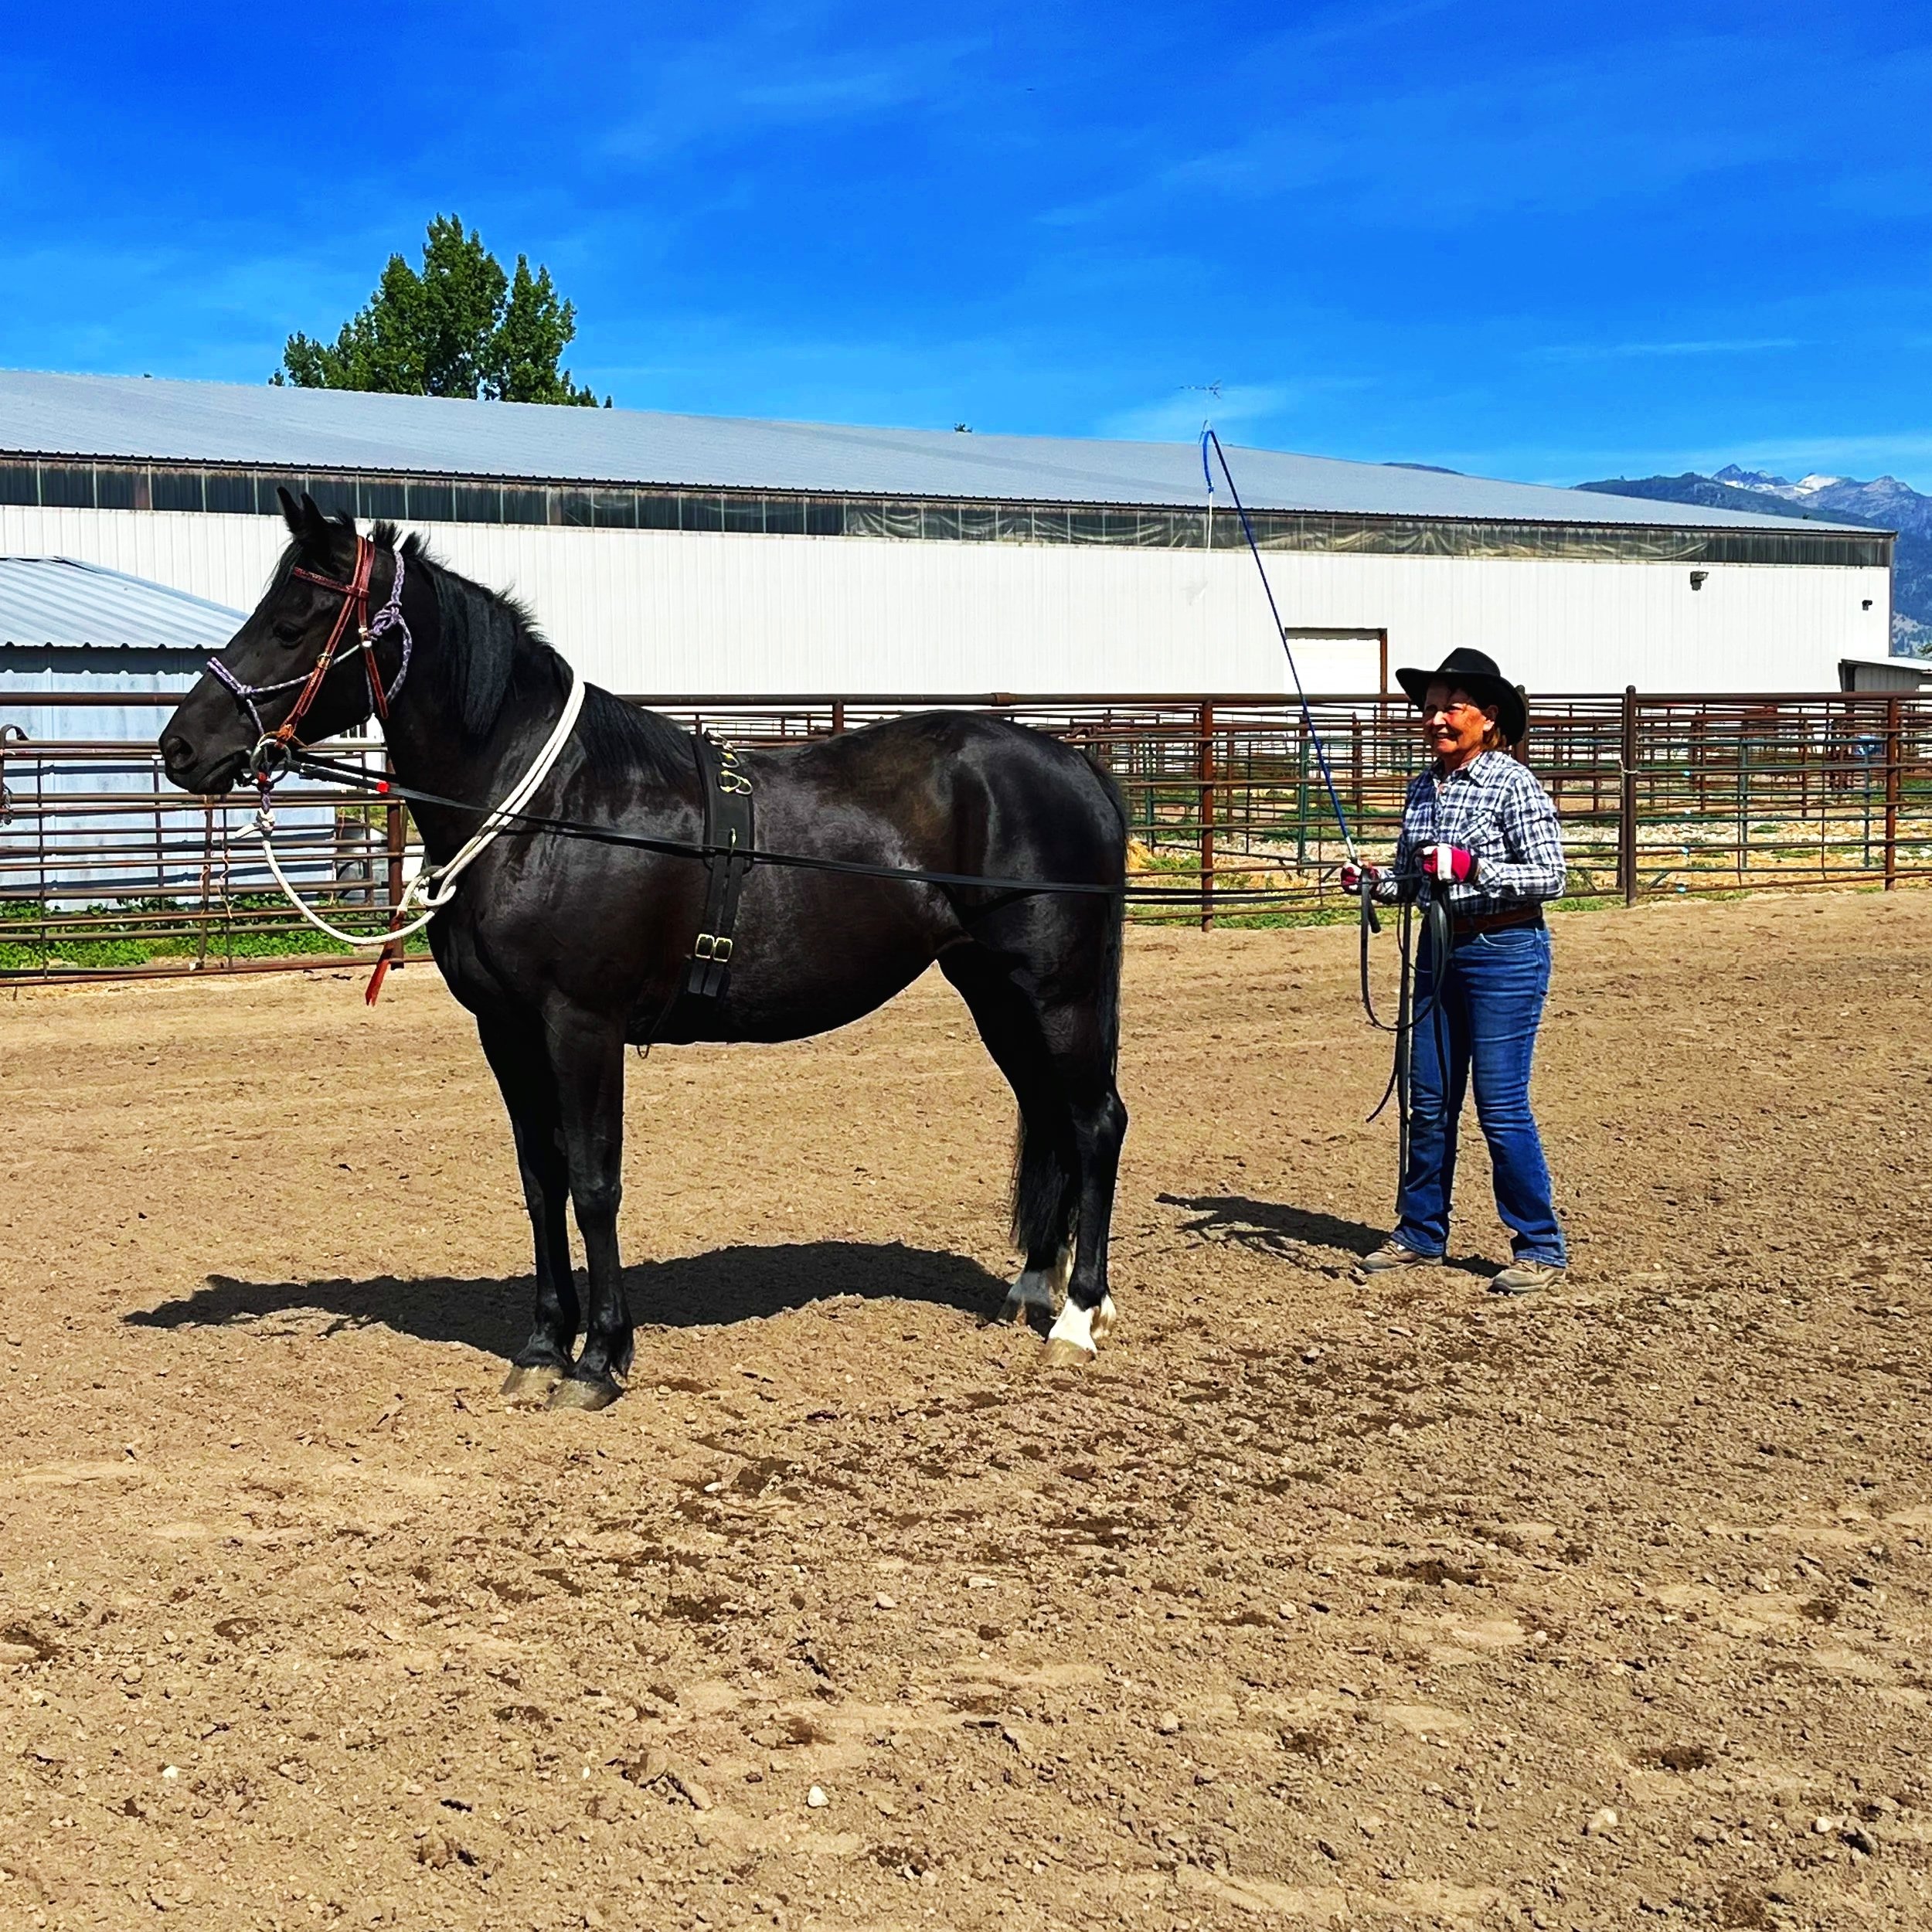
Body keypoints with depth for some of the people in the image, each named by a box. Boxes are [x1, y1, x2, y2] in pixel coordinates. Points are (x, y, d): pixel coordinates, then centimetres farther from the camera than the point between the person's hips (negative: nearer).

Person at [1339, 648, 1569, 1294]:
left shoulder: (1512, 784, -11)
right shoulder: (1422, 788, 9)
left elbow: (1550, 877, -14)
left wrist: (1474, 866, -26)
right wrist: (1371, 881, -4)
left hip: (1505, 953, -7)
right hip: (1440, 951, 7)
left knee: (1501, 1107, -4)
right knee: (1428, 1102, 12)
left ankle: (1541, 1247, 8)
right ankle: (1421, 1233, 25)